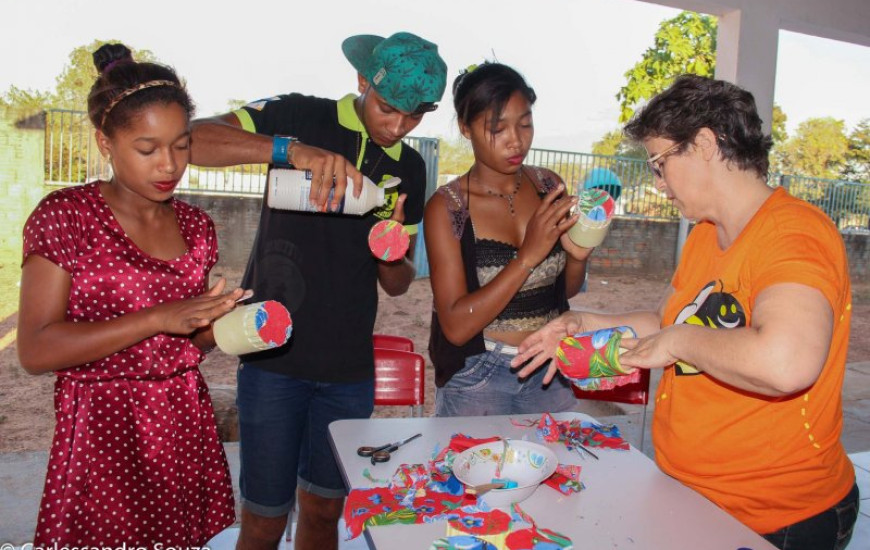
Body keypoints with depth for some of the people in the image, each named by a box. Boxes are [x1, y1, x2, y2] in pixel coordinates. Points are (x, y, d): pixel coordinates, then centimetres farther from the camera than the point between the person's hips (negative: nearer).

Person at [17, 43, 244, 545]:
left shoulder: (195, 225, 6)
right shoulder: (66, 216, -9)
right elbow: (35, 351, -15)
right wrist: (158, 318, -22)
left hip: (187, 428, 5)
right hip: (104, 435, -4)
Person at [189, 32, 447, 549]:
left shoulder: (409, 168, 8)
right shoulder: (302, 116, -5)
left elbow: (398, 283, 11)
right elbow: (193, 139, -19)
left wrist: (392, 256, -12)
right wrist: (289, 147, -33)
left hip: (350, 369, 4)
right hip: (275, 356, -4)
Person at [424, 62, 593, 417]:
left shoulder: (548, 185, 0)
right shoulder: (446, 208, -13)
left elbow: (567, 289, 11)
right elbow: (455, 325, -20)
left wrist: (577, 256, -11)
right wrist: (528, 256, -26)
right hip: (477, 381, -4)